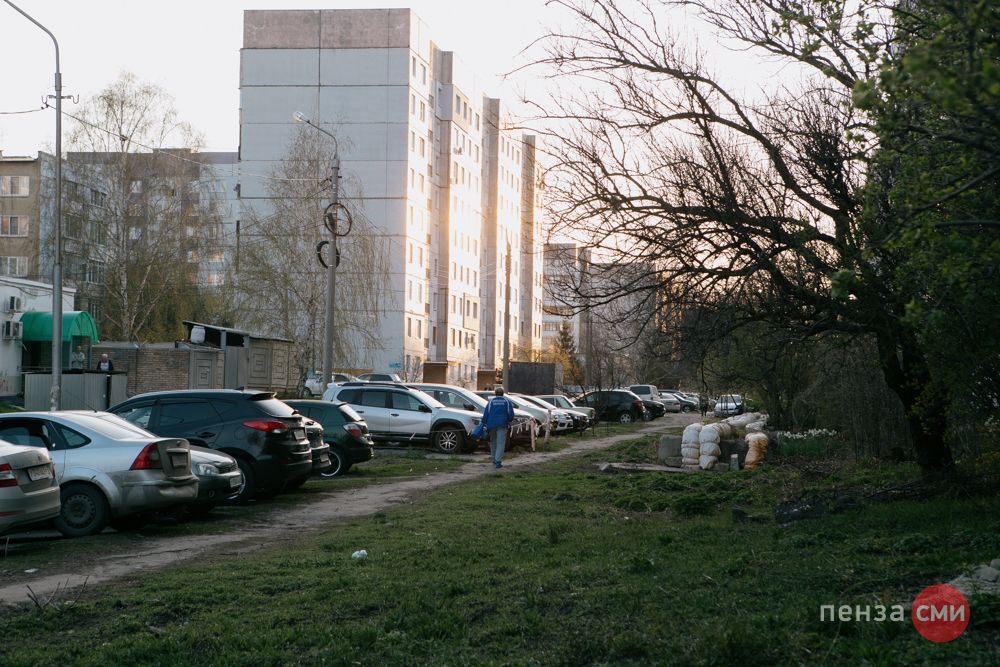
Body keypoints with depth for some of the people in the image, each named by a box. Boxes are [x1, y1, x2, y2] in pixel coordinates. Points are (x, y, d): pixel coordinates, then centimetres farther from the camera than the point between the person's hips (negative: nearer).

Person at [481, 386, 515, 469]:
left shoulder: (491, 401, 9)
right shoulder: (507, 401, 7)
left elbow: (486, 413, 0)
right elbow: (511, 414, 3)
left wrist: (484, 423, 6)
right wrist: (509, 421, 20)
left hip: (491, 424, 2)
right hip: (502, 425, -2)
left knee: (493, 442, 15)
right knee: (500, 443, -4)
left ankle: (494, 460, 22)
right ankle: (498, 461, -15)